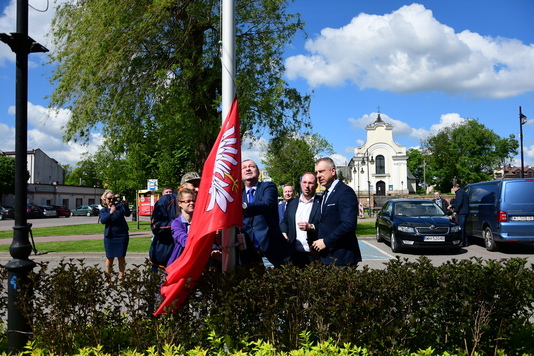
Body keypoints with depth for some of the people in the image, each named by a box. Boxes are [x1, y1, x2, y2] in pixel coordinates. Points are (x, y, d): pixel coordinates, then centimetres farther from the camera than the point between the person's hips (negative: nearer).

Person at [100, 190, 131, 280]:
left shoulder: (119, 206, 4)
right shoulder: (103, 210, 6)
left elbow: (127, 214, -11)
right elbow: (103, 220, -11)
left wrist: (125, 204, -27)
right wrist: (110, 213, -27)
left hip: (122, 235, 0)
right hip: (110, 236, 1)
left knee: (121, 257, 3)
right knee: (110, 257, 3)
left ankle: (121, 277, 9)